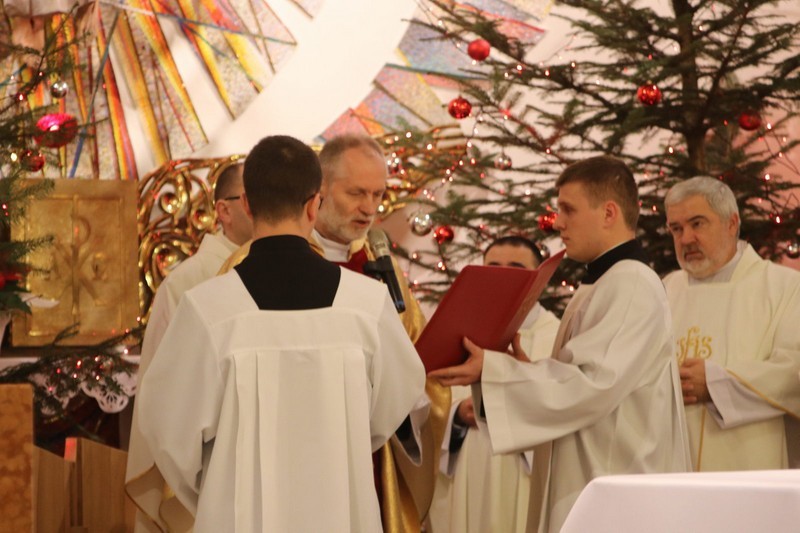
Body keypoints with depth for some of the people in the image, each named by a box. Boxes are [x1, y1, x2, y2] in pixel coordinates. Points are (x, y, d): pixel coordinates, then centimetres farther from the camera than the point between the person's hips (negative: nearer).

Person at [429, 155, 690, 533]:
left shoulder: (632, 285, -13)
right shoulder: (601, 286, 18)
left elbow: (594, 384, -22)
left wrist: (492, 370, -17)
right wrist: (525, 369, 5)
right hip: (582, 483, 10)